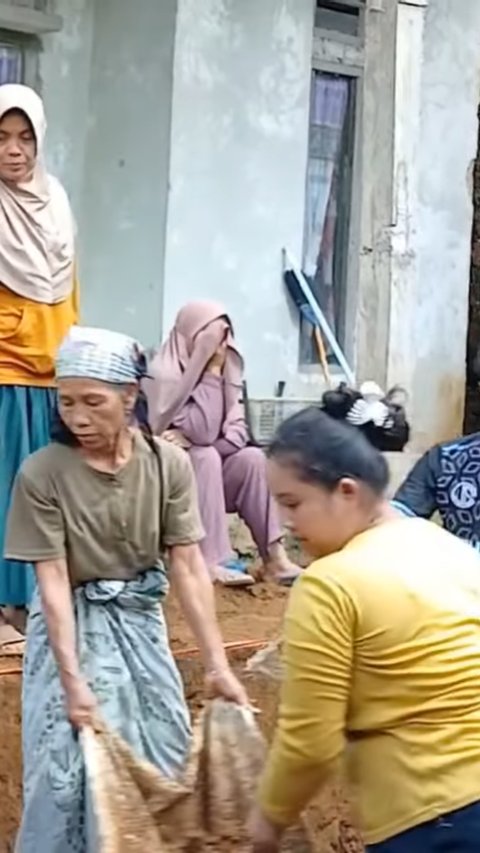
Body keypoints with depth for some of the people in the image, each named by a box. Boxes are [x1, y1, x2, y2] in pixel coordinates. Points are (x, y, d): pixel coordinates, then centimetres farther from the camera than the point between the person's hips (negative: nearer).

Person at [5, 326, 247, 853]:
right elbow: (53, 582, -19)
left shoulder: (169, 464, -12)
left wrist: (216, 664, -15)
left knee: (161, 756, 11)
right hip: (74, 625, -3)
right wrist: (73, 680, -25)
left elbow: (188, 568, -11)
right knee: (69, 766, -2)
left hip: (141, 622, 3)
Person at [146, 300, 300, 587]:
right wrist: (212, 372, -23)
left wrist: (190, 439, -21)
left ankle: (275, 555, -21)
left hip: (208, 478, 6)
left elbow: (238, 433, -5)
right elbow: (203, 433, -27)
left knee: (252, 458, -18)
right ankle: (212, 562, -36)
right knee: (206, 457, -32)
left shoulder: (226, 370, 4)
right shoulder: (164, 374, -18)